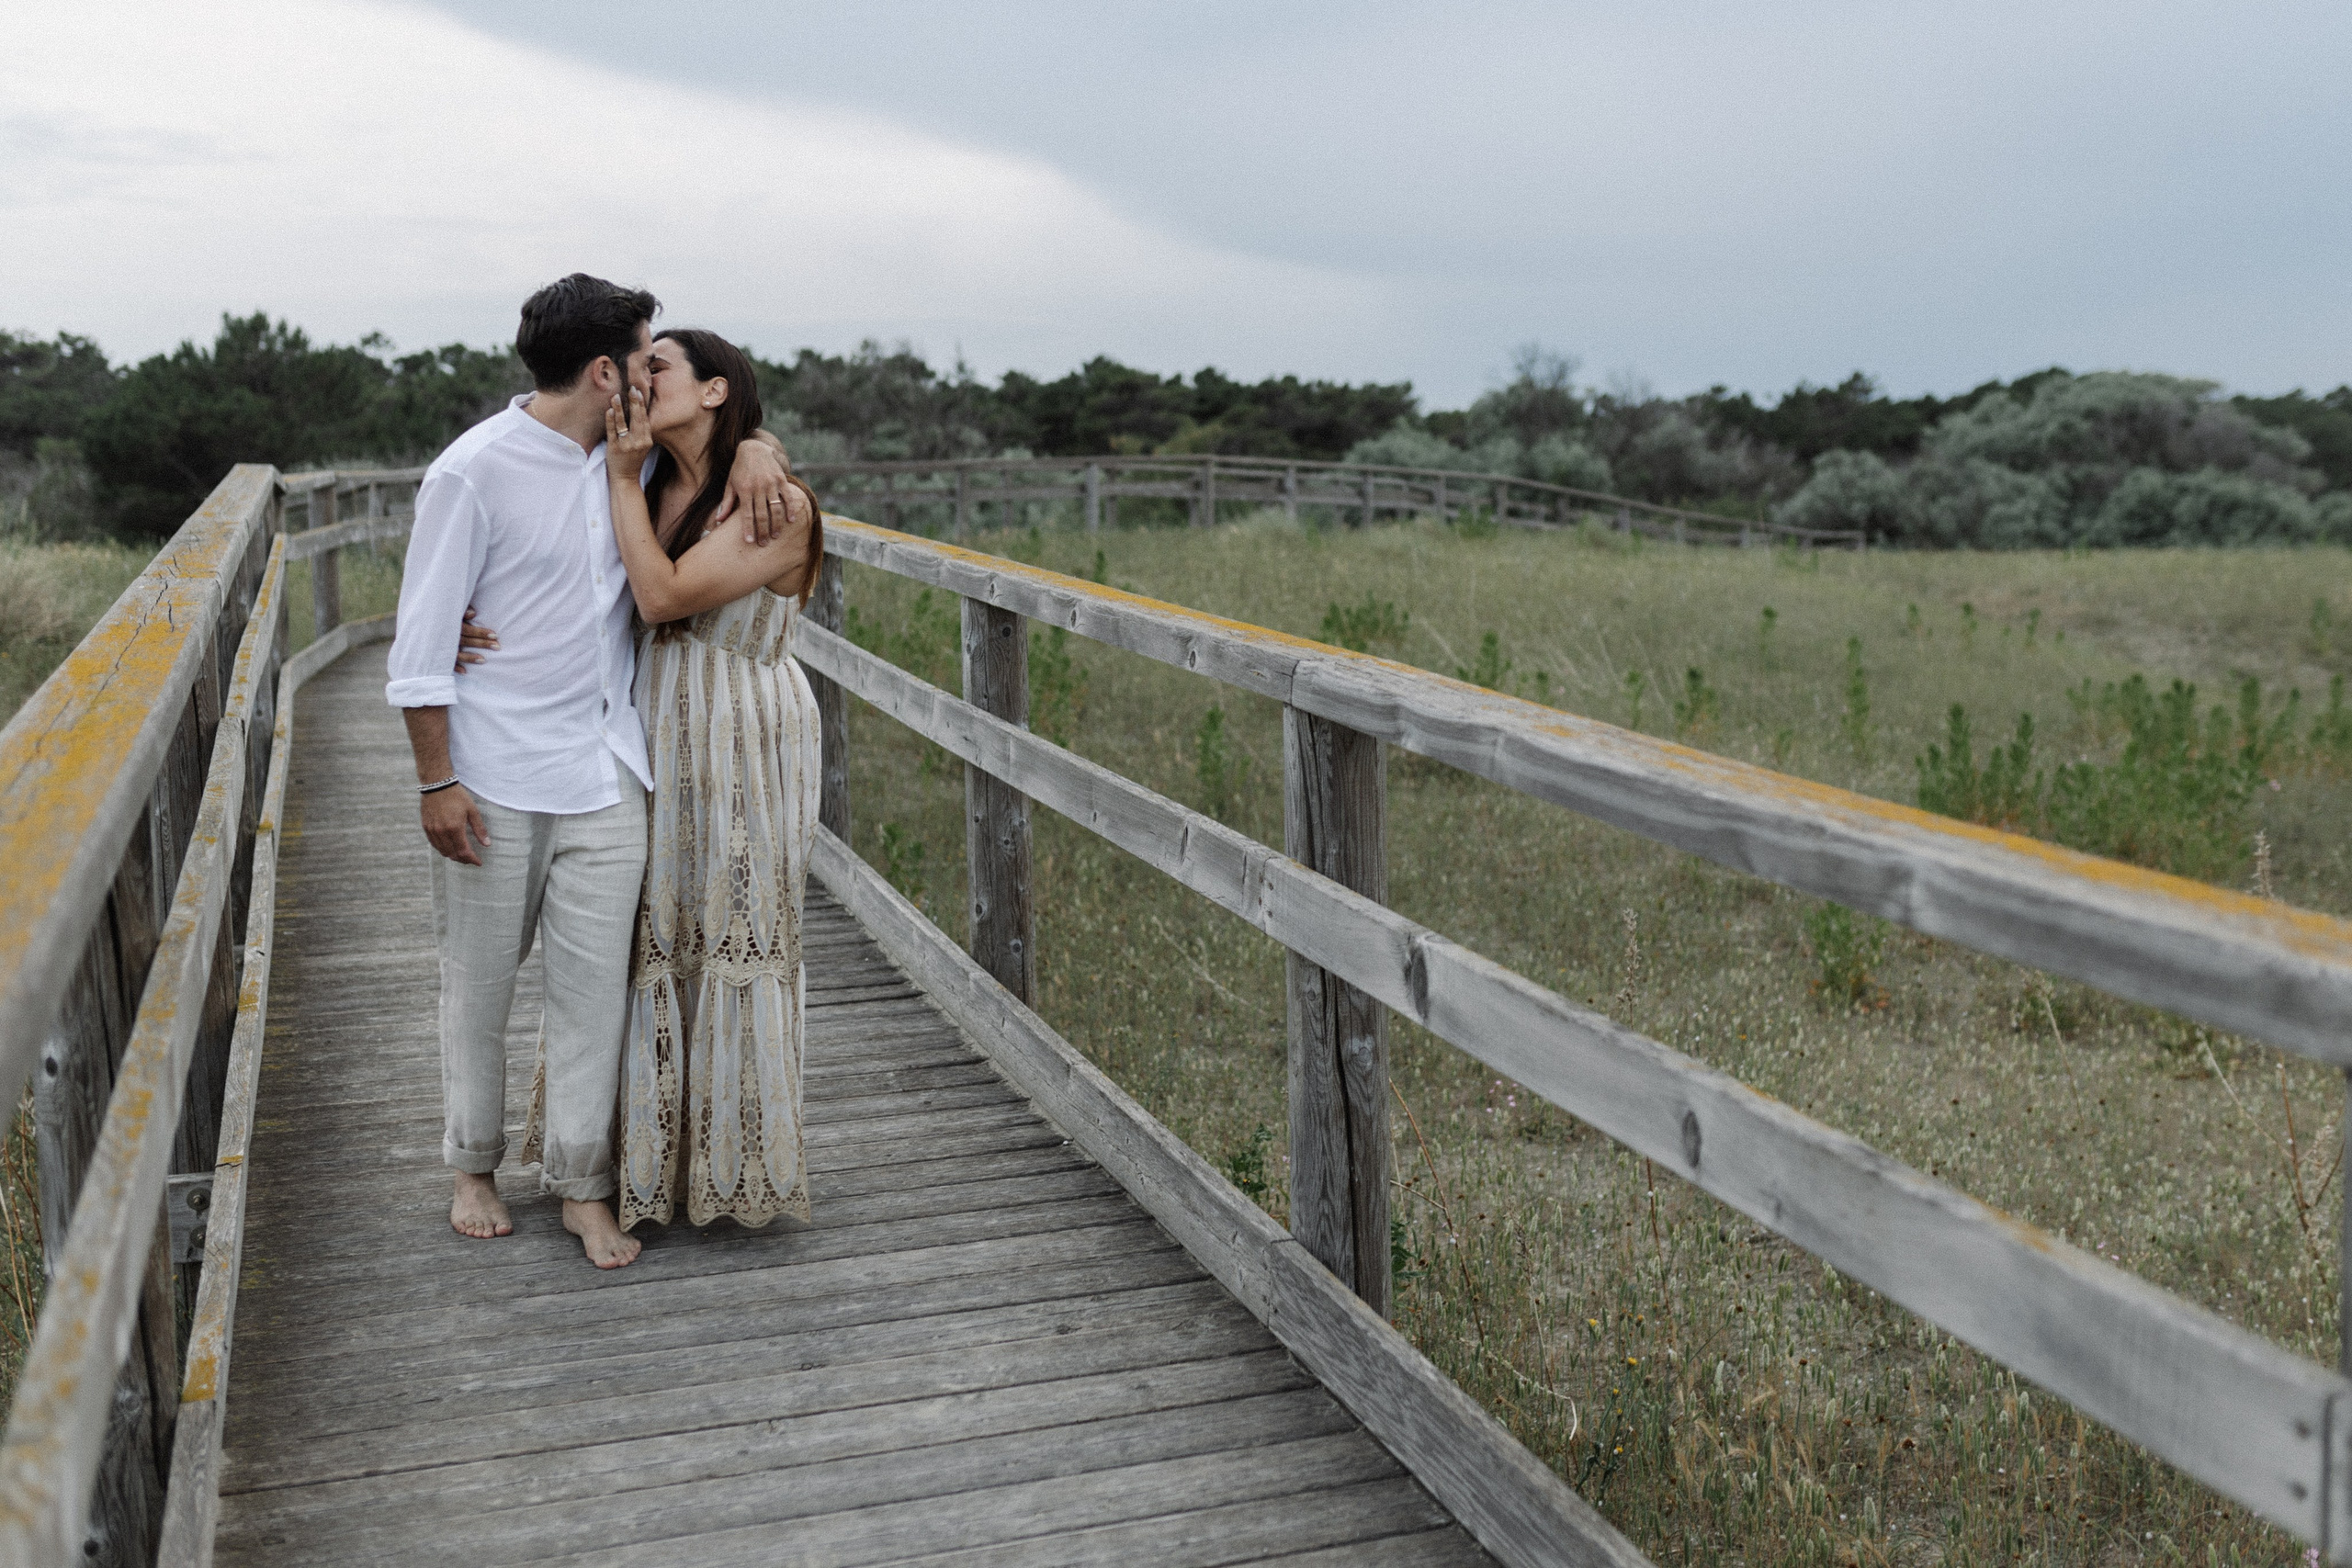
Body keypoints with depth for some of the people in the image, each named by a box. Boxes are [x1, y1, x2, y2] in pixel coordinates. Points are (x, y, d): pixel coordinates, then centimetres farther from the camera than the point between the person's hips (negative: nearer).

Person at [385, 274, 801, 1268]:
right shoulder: (475, 472, -13)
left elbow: (714, 417, 22)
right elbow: (422, 640, -10)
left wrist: (754, 451, -3)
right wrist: (437, 781, -12)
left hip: (604, 773, 5)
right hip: (496, 776, -4)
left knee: (595, 983, 5)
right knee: (478, 983, 10)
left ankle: (581, 1184, 16)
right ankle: (474, 1166, 29)